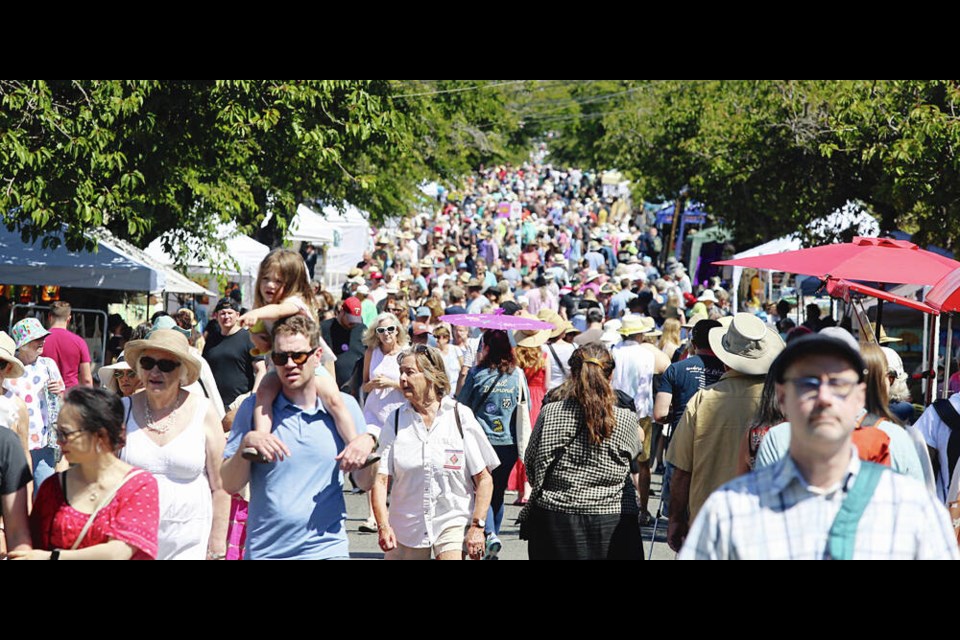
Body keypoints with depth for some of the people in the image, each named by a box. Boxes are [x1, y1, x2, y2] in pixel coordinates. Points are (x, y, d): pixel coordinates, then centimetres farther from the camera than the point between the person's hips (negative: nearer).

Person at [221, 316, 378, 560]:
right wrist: (246, 443, -17)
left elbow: (365, 483, 8)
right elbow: (230, 485, -1)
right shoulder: (253, 409, 1)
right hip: (264, 550, -1)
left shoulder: (344, 406, 4)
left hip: (327, 548, 1)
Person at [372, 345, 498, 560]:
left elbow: (484, 479, -2)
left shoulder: (460, 416, -2)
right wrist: (383, 525, -18)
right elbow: (380, 479, -5)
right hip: (406, 524, 2)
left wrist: (477, 526, -9)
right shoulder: (396, 420, 2)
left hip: (453, 520, -2)